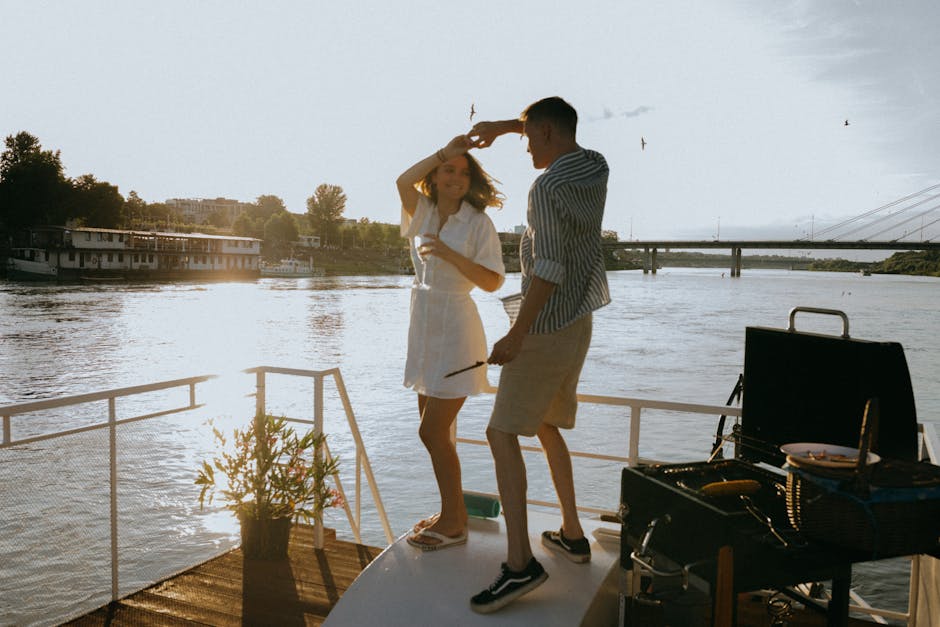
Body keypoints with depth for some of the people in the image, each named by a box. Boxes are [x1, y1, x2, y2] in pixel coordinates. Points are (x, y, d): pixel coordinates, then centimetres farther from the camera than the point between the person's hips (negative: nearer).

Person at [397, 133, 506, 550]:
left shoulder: (478, 222, -8)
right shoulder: (426, 214, 8)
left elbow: (492, 281, -15)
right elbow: (404, 181, -11)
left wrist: (448, 253, -22)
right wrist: (445, 151, -10)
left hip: (455, 330, -7)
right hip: (426, 328, 7)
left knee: (432, 431, -5)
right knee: (434, 430, 12)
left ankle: (453, 523, 10)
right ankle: (453, 513, 27)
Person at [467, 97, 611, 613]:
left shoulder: (548, 187, -18)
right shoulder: (595, 167, 7)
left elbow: (549, 268, -27)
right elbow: (559, 131, 30)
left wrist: (516, 334, -26)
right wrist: (503, 125, 27)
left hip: (545, 328, -9)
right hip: (578, 323, 9)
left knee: (502, 434, -7)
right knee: (546, 427, 21)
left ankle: (520, 561, -13)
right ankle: (571, 534, 27)